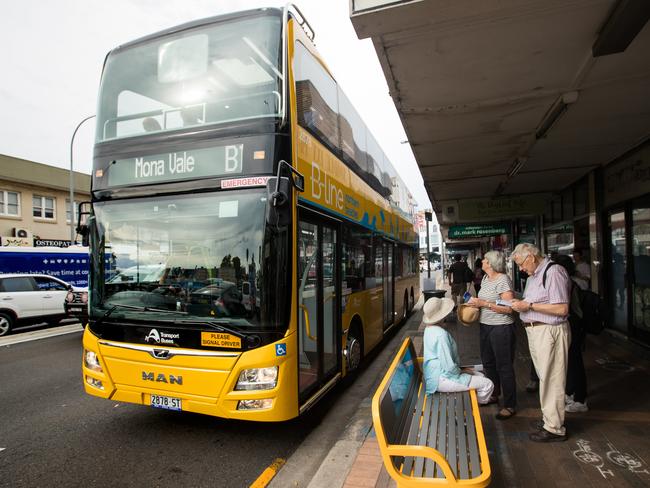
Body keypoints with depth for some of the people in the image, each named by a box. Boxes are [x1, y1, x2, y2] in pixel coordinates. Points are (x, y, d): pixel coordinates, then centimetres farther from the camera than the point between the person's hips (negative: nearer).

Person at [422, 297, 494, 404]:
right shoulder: (441, 334, -27)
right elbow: (449, 367, -26)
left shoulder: (430, 329, 4)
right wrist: (461, 371, -7)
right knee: (487, 384, -5)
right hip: (441, 380, -10)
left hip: (436, 374, 10)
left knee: (480, 375, 18)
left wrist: (460, 369, 12)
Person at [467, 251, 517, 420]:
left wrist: (483, 303, -23)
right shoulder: (486, 278, 9)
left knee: (504, 366, 0)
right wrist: (475, 302, 0)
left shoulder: (503, 280, -16)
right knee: (488, 362, 19)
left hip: (501, 328, -9)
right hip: (485, 326, 9)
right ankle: (494, 394, 38)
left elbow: (509, 308, -21)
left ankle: (510, 406, 13)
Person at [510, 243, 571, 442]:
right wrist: (521, 304, 5)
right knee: (544, 378, 18)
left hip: (550, 331, -9)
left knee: (551, 380, 1)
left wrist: (529, 306, -19)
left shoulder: (553, 272, -16)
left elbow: (561, 309, -22)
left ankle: (554, 428, 13)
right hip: (534, 330, 9)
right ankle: (549, 417, 31)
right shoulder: (533, 276, 14)